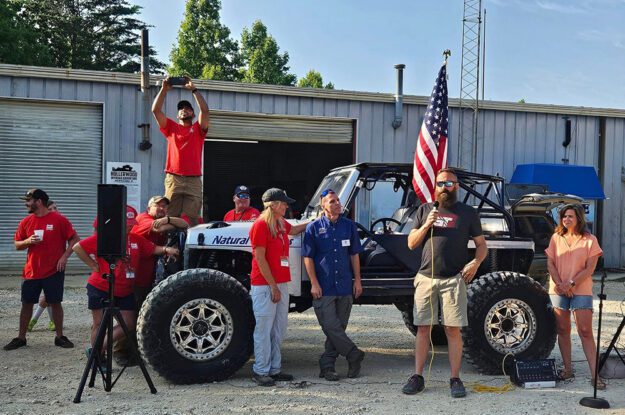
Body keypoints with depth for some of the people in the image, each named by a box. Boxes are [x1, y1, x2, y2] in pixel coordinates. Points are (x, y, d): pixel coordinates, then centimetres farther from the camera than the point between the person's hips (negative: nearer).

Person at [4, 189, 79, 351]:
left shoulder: (59, 219, -7)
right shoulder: (25, 222, 6)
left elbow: (74, 239, -4)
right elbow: (17, 245, 11)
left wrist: (65, 256, -14)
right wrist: (28, 241, -10)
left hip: (54, 271, -3)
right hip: (31, 271, 4)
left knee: (55, 303, 3)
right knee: (27, 303, 8)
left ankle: (60, 337, 13)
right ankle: (21, 338, 18)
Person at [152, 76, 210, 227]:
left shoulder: (198, 129, 15)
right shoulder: (171, 128, 18)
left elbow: (205, 110, -1)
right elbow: (155, 110, 8)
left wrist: (193, 89, 0)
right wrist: (164, 89, 4)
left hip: (194, 180, -1)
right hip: (173, 179, 1)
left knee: (192, 219, -5)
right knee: (171, 217, -4)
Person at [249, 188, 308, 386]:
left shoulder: (281, 224, 13)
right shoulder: (260, 225, -12)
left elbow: (294, 230, 38)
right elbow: (260, 259, -16)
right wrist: (273, 287, -16)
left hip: (281, 284, 9)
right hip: (264, 286, -9)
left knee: (278, 329, 13)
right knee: (264, 330, -2)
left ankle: (275, 369, 21)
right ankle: (260, 371, 7)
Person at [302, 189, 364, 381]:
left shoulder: (349, 226, 8)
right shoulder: (313, 227, -1)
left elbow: (354, 255, 12)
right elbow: (308, 257, -2)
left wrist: (357, 280, 6)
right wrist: (314, 283, -9)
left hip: (345, 286, 3)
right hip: (323, 288, -3)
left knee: (338, 328, 6)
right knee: (331, 326, -6)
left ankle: (327, 365, 16)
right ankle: (354, 355, 12)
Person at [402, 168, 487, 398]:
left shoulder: (468, 213, 8)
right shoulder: (425, 210, 14)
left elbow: (482, 245, 9)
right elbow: (411, 243, 11)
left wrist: (476, 262, -11)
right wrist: (426, 225, -5)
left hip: (454, 280, -2)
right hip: (425, 278, 2)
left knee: (453, 330, -1)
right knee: (423, 328, 5)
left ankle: (455, 379, 7)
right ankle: (417, 377, 12)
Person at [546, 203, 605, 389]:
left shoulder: (589, 240, -1)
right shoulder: (556, 238, 8)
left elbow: (590, 269, -6)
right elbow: (550, 264, 4)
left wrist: (571, 284, -15)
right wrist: (560, 285, -9)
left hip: (581, 291, -3)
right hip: (558, 290, 3)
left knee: (585, 332, -6)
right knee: (563, 330, 7)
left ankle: (595, 375, -4)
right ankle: (567, 369, 16)